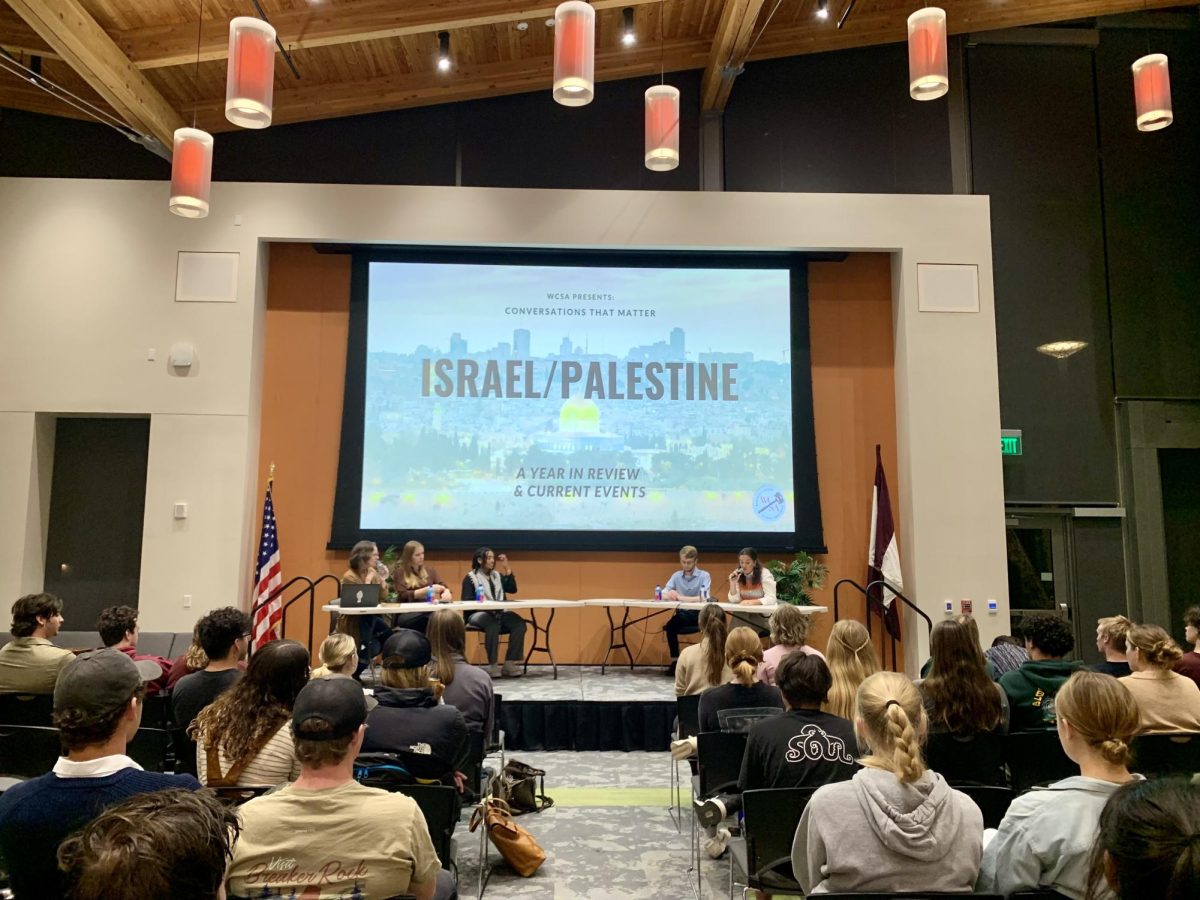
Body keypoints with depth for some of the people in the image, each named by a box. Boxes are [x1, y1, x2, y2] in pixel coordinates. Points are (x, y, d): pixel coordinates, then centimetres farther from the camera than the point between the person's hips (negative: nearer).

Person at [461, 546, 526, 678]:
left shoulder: (497, 576, 21)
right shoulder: (470, 577, 5)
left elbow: (513, 589, 8)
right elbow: (466, 602, -4)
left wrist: (507, 569, 4)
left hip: (500, 614, 5)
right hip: (479, 614, -5)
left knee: (519, 623, -24)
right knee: (493, 625, -38)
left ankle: (510, 662, -22)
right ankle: (492, 665, -29)